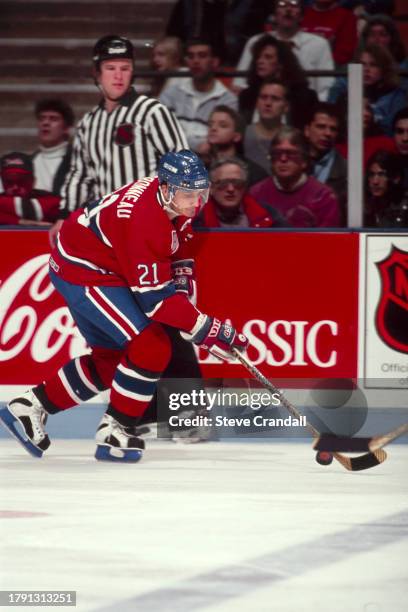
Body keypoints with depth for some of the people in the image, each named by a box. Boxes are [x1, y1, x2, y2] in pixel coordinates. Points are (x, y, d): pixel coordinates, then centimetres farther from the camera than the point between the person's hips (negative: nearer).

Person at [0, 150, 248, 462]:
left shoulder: (174, 198, -5)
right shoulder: (145, 220, -33)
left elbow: (178, 252, 14)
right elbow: (154, 297, -31)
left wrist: (183, 285, -2)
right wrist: (208, 331, -30)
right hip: (82, 272, -10)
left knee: (110, 357, 19)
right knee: (152, 347, -18)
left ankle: (30, 407, 27)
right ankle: (113, 433, -7)